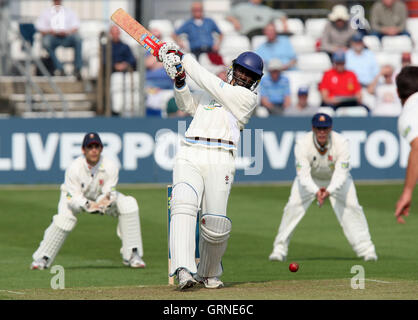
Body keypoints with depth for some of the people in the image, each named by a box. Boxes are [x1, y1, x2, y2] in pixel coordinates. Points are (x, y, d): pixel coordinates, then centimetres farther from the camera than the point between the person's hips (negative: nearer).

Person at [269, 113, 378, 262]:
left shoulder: (341, 143, -31)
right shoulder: (302, 144, -32)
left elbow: (341, 174, -36)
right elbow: (303, 175, -37)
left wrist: (329, 191, -55)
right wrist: (316, 192, -56)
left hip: (337, 180, 0)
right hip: (310, 179, 0)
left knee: (351, 207, -15)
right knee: (293, 207, -16)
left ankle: (366, 249, -7)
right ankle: (279, 249, -6)